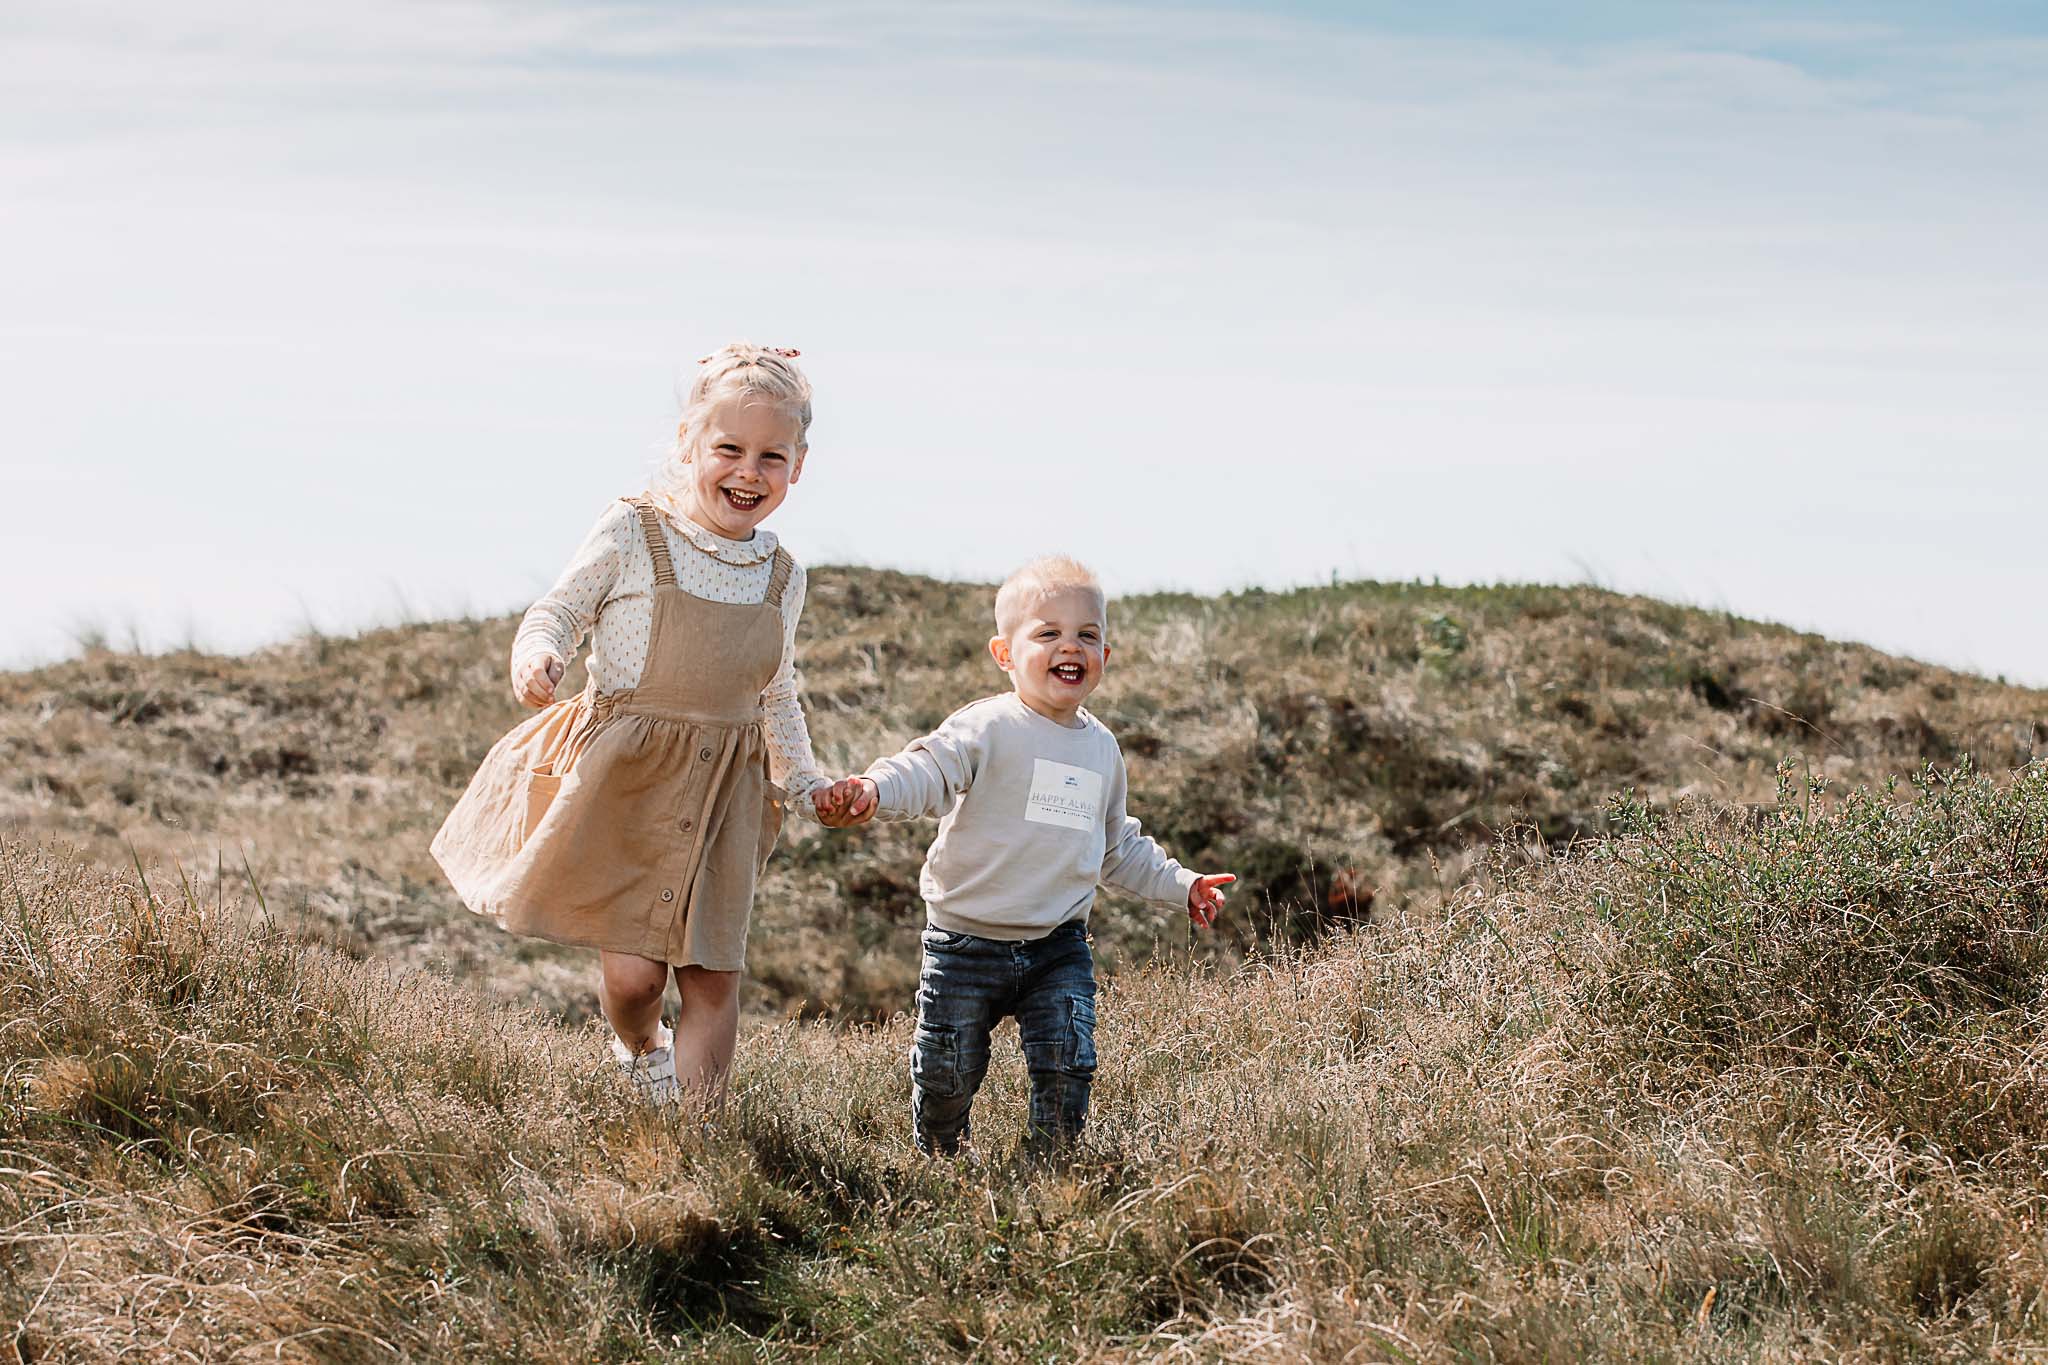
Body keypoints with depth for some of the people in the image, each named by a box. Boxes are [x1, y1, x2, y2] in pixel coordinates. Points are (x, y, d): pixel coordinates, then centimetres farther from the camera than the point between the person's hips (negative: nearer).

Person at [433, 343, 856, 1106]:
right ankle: (639, 1048, 29)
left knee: (713, 979, 2)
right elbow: (558, 611, -4)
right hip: (623, 783, -4)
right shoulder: (633, 535, -7)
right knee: (632, 973, -6)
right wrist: (537, 655, -25)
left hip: (722, 795, 4)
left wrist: (802, 781, 18)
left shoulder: (782, 578, 8)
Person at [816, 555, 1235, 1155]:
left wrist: (1180, 884, 22)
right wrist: (872, 791, -48)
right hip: (966, 944, -4)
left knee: (1067, 1068, -9)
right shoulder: (988, 729, -11)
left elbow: (1117, 849, 24)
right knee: (947, 1076, 2)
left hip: (1059, 948, 4)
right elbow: (927, 771, -28)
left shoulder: (1101, 748, 10)